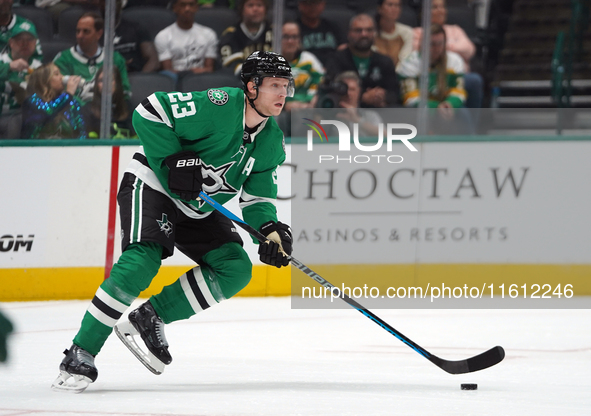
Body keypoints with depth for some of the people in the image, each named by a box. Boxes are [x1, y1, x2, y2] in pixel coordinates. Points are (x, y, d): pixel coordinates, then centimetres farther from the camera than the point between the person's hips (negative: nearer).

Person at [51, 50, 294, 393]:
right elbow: (149, 111, -23)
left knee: (236, 268, -9)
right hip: (152, 185, -8)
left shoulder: (272, 141, 1)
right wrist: (171, 162, -26)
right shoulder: (218, 106, -22)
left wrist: (271, 229, -15)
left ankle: (150, 319, -4)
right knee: (142, 262, -27)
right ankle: (81, 355, -23)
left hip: (198, 209, 8)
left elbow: (258, 195, 5)